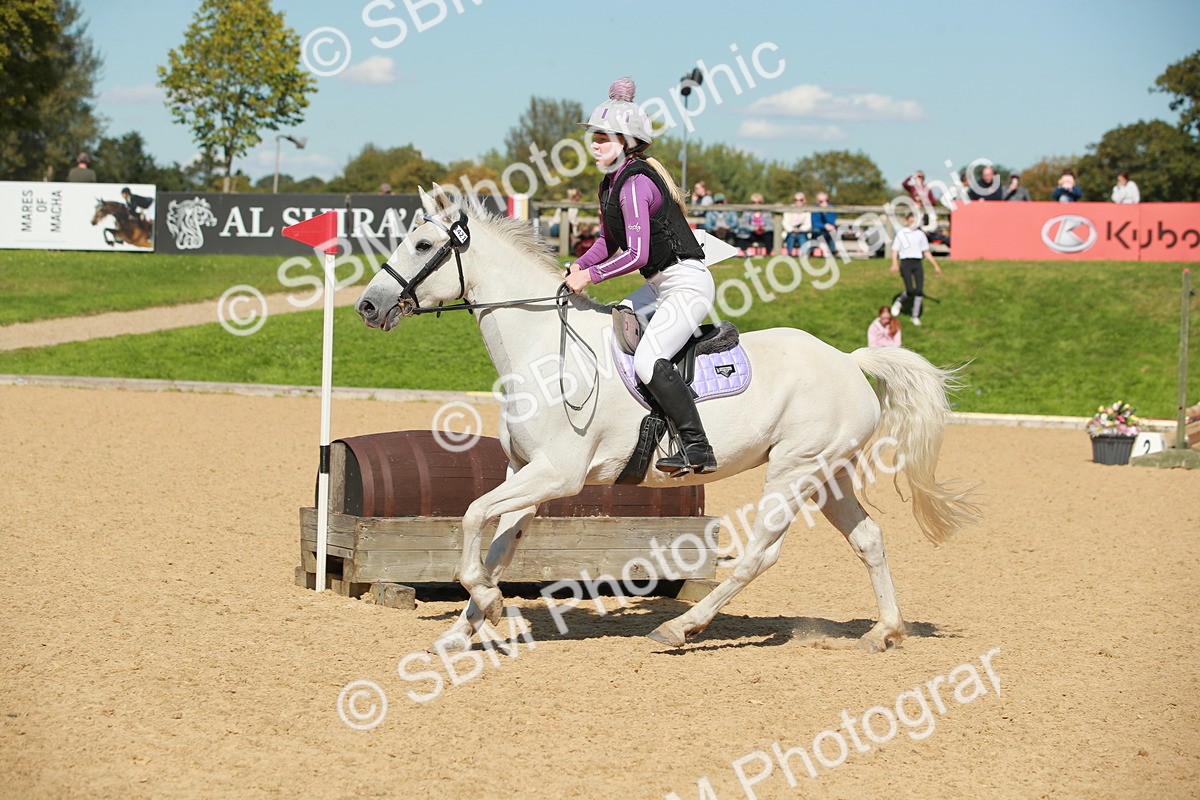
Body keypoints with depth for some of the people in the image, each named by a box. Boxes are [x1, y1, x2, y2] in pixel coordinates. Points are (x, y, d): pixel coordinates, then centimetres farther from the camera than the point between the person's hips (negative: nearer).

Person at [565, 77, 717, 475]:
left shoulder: (634, 184, -18)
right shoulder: (612, 182, 12)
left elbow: (636, 253, -24)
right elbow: (608, 242, 19)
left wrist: (590, 276, -16)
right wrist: (578, 267, 3)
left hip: (687, 284, -11)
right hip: (661, 286, 11)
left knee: (647, 360, -25)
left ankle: (697, 447, -26)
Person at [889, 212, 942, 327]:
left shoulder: (920, 234, 15)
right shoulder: (901, 234, 5)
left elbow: (926, 252, 21)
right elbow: (895, 250, 1)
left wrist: (936, 266, 17)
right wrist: (894, 264, -16)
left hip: (918, 263, 3)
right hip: (906, 262, -3)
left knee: (919, 290, -7)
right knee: (910, 290, -17)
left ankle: (915, 316, 4)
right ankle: (899, 301, 15)